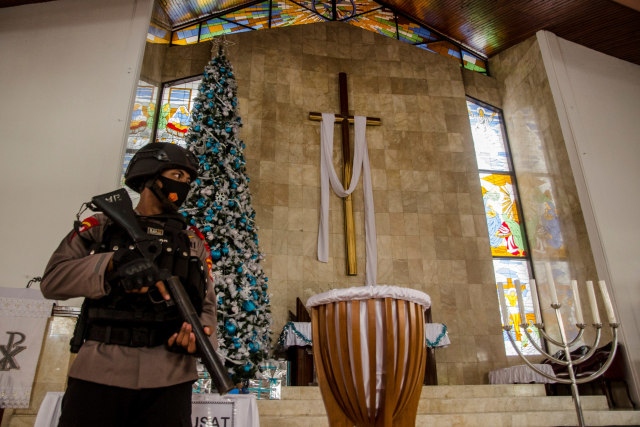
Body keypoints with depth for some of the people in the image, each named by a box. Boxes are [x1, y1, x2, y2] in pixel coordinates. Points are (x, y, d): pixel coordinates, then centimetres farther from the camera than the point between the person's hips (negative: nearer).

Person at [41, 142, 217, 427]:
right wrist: (115, 261, -18)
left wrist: (199, 336, -12)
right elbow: (53, 280, -3)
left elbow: (207, 306, 10)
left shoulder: (194, 242, 14)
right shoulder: (100, 228, 9)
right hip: (99, 373, -1)